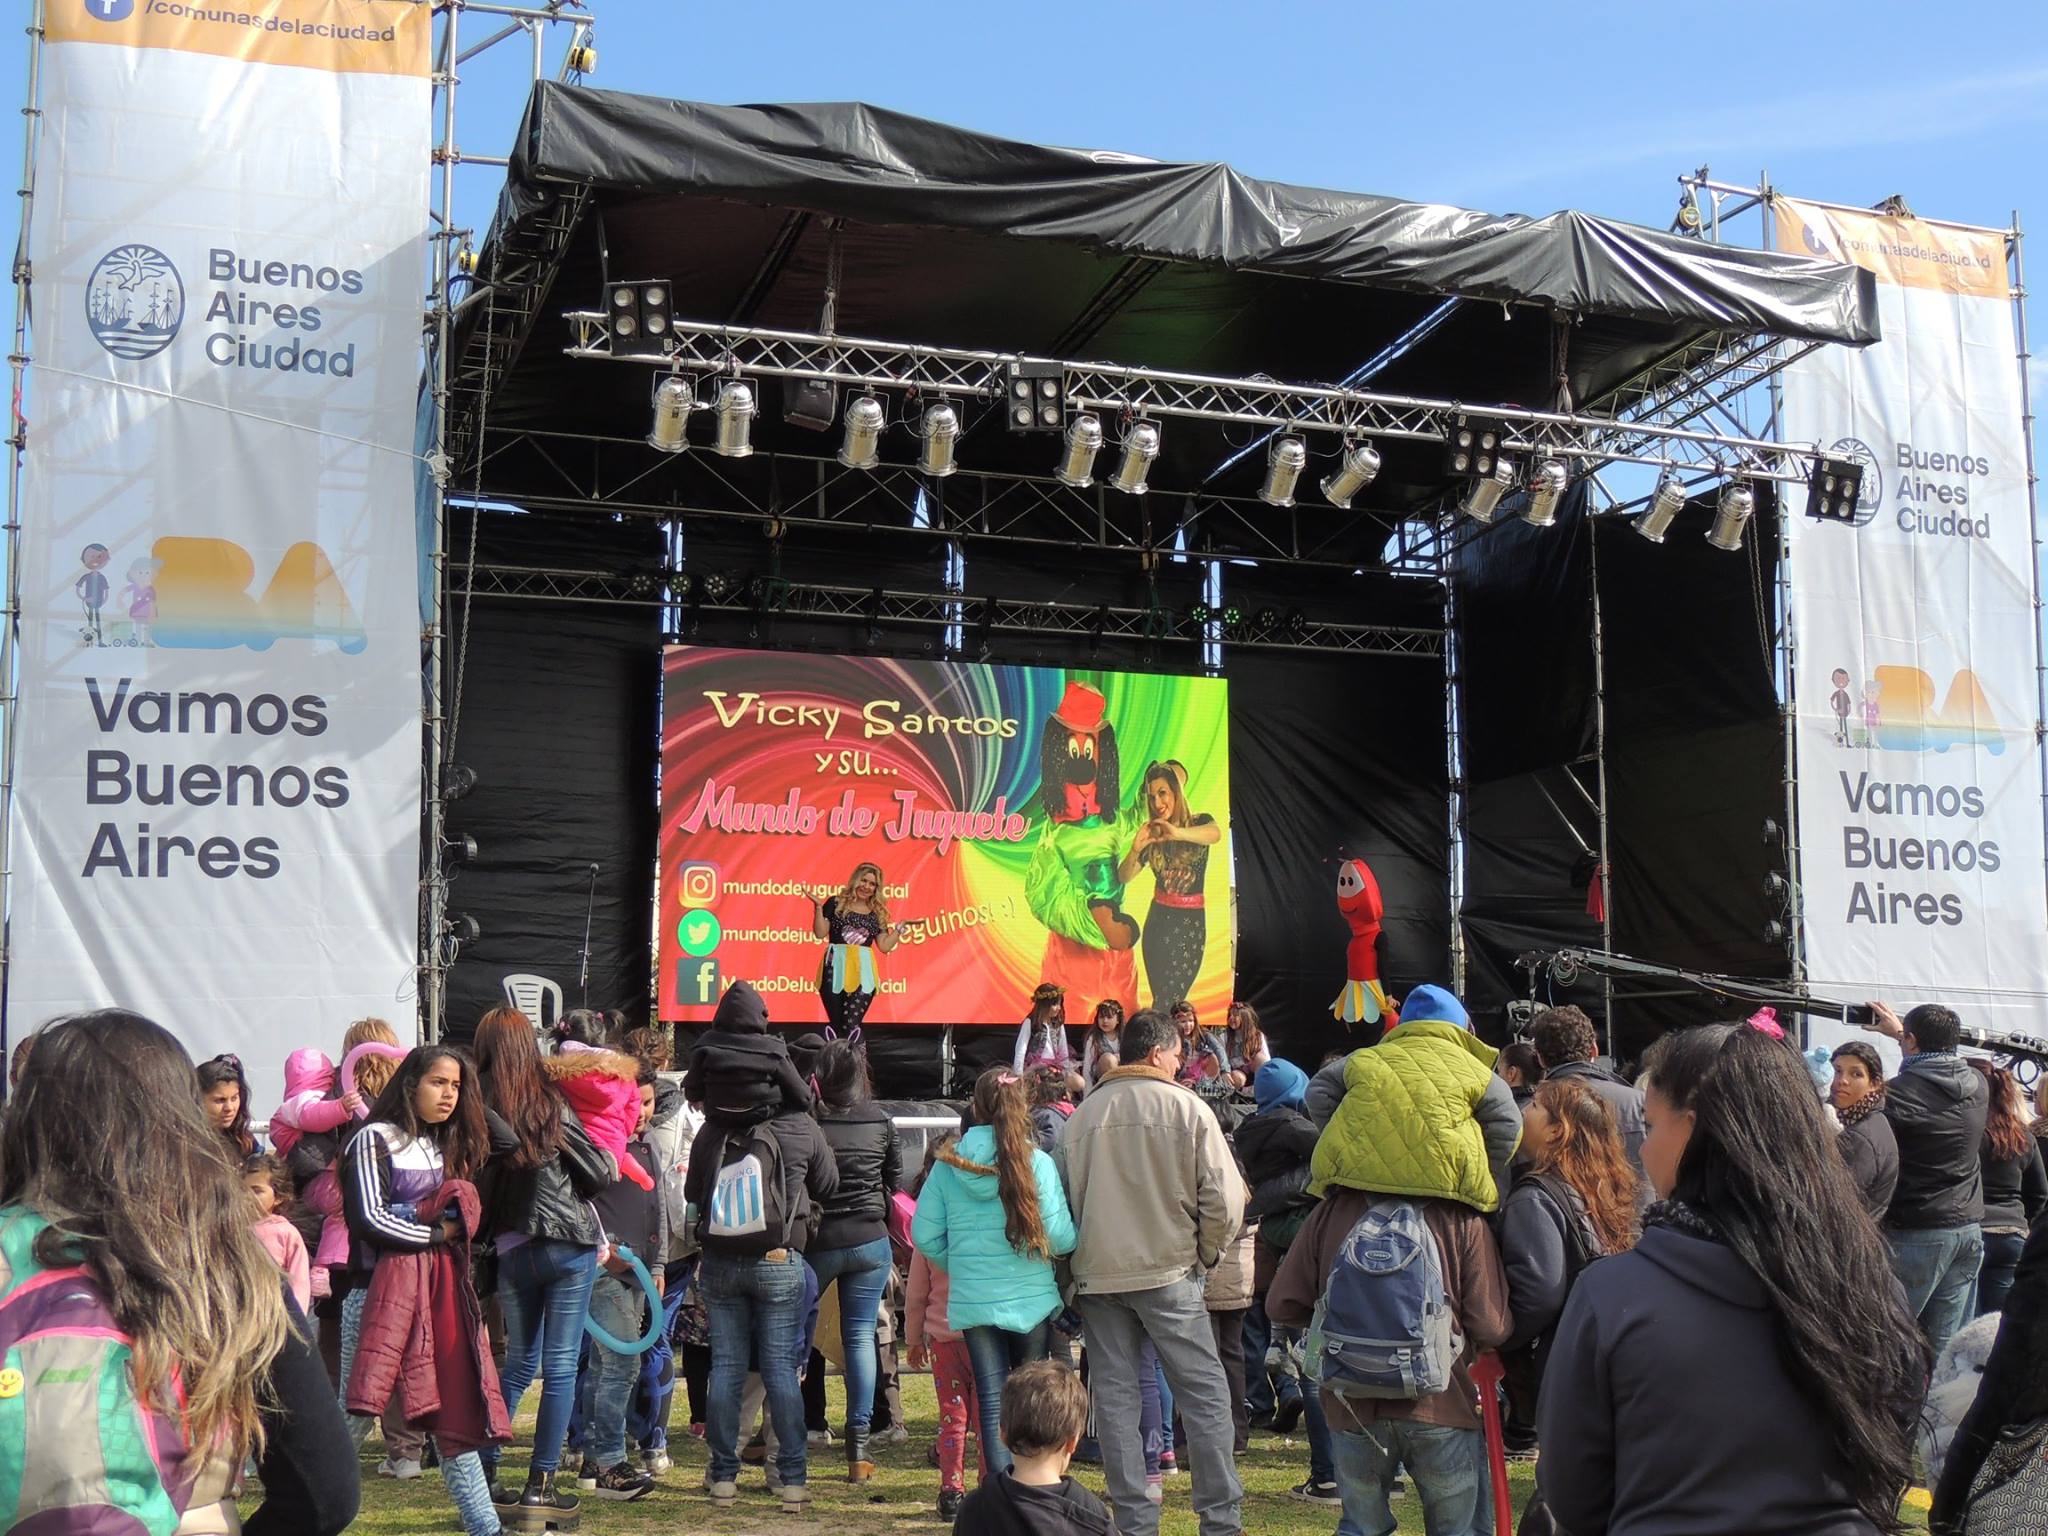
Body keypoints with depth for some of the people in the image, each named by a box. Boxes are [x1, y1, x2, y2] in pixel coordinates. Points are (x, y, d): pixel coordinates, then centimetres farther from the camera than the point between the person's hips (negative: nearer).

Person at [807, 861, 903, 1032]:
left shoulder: (877, 913, 15)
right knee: (835, 1023, 1)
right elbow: (820, 933, -1)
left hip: (863, 973, 1)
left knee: (851, 1026, -12)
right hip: (836, 969, -1)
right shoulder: (836, 903, 7)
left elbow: (885, 946, 12)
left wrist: (900, 928, 6)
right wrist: (818, 907, -9)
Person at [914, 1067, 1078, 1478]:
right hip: (1031, 1299, -1)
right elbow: (1061, 1236, -13)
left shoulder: (949, 1165, -2)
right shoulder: (1037, 1162, -9)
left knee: (992, 1401, 6)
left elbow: (924, 1235, 0)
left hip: (973, 1300, 1)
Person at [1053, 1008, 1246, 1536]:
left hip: (1097, 1275, 4)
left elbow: (1062, 1195, 8)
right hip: (1168, 1273, -4)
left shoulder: (1083, 1113, 5)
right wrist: (1204, 1255, 6)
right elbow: (1225, 1198, -9)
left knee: (1115, 1397, 8)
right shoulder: (1186, 1108, -5)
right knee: (1205, 1394, 3)